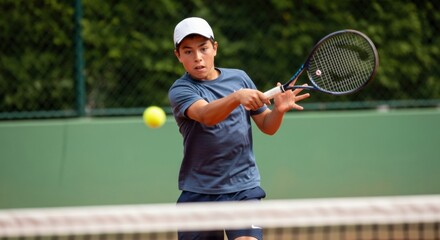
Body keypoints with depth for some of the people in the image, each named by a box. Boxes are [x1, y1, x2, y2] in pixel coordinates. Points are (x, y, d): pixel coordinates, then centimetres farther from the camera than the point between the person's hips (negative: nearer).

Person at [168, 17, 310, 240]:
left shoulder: (239, 78, 7)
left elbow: (267, 126, 12)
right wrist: (237, 97, -44)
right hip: (198, 192, -1)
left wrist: (279, 110, -10)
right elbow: (205, 115, -27)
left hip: (243, 188, 1)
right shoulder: (180, 90, -6)